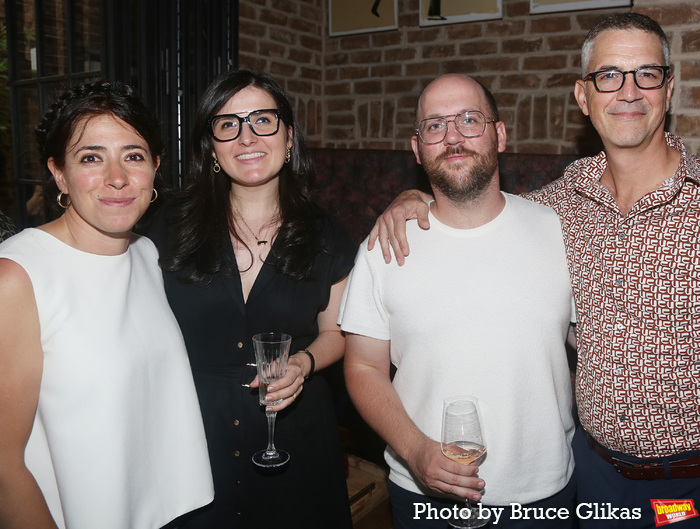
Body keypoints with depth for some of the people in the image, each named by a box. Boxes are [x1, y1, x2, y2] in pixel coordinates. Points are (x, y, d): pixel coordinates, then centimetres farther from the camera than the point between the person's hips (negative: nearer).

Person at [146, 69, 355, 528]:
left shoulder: (325, 238, -3)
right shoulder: (174, 227, -4)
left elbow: (334, 330, 7)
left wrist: (304, 362, -12)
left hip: (293, 427, 1)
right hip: (190, 426, 0)